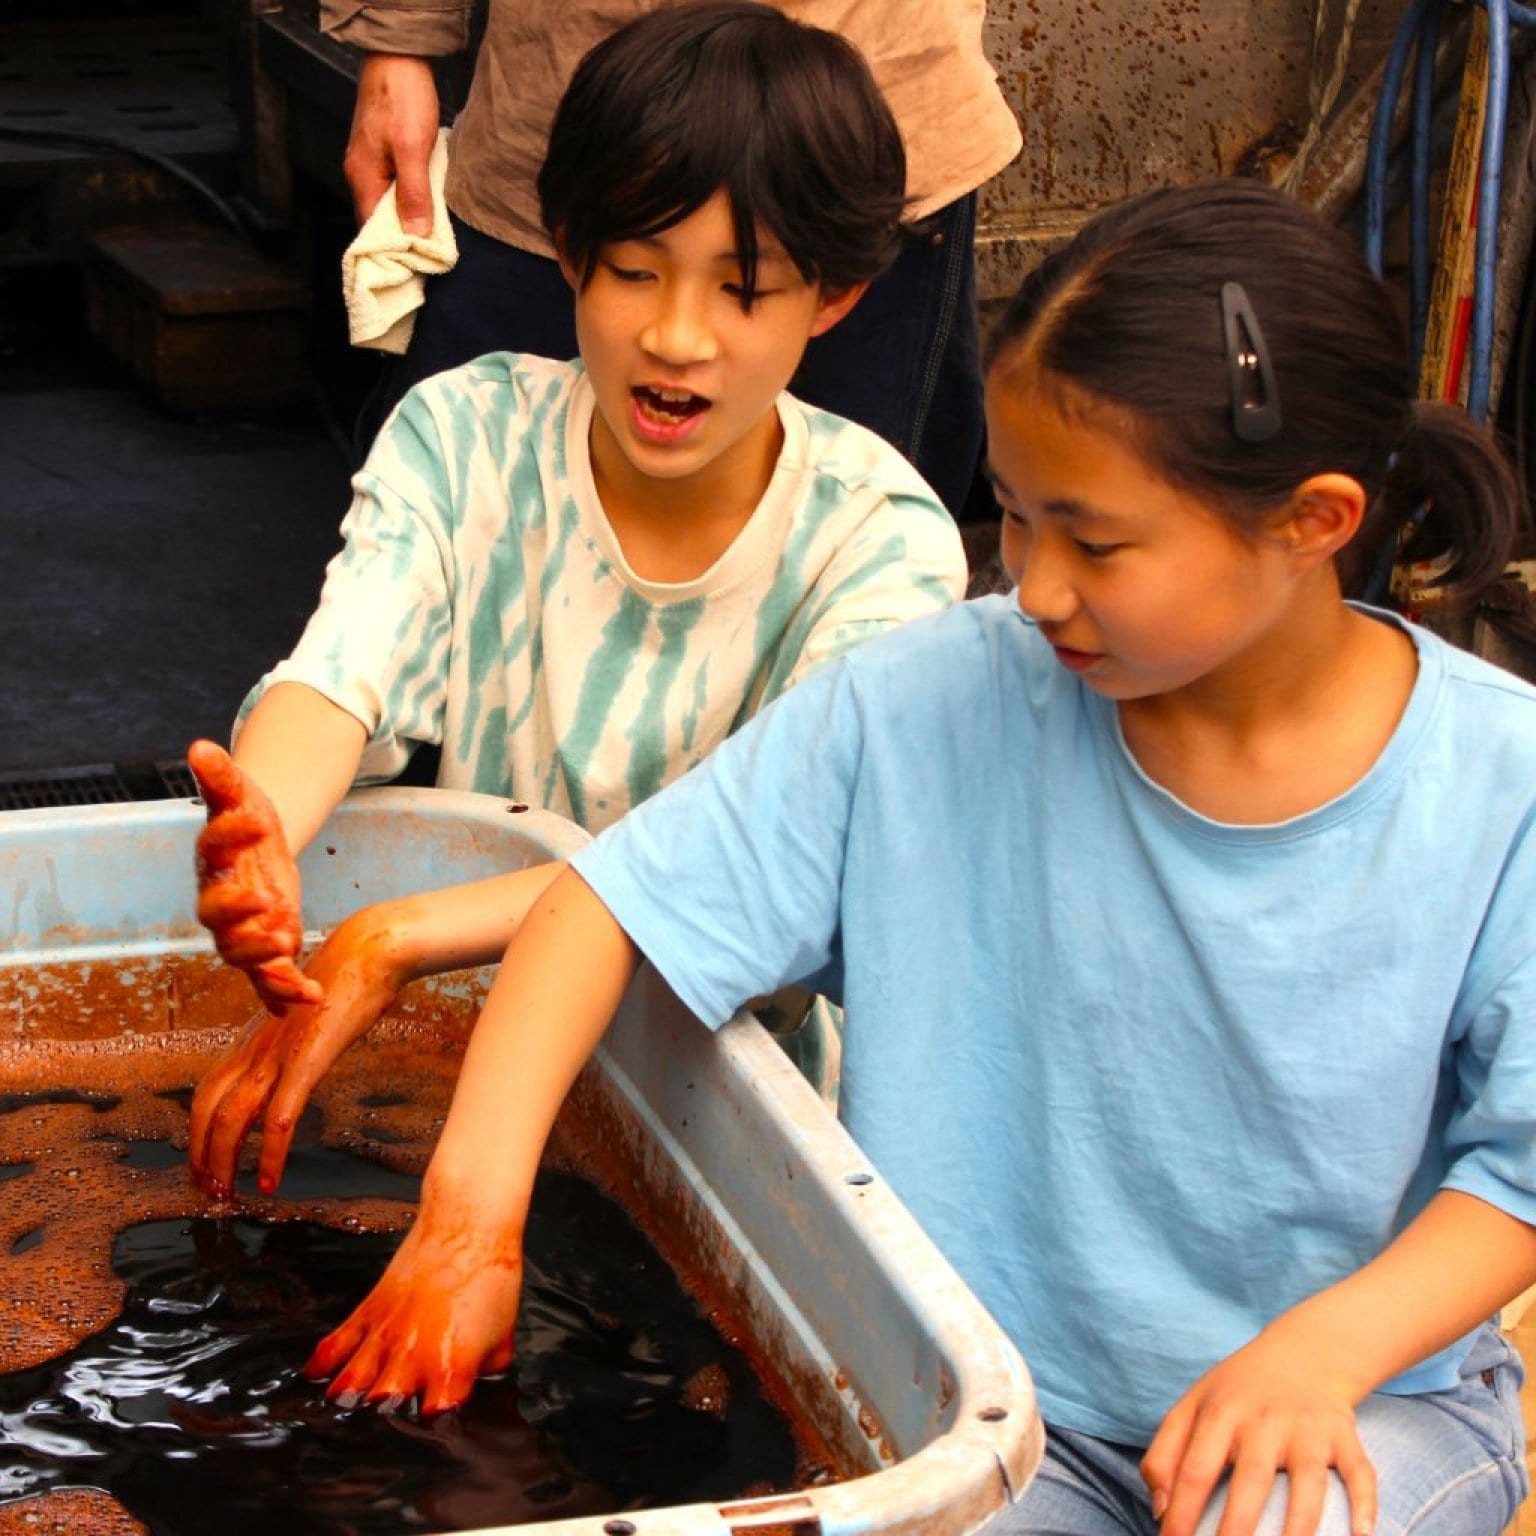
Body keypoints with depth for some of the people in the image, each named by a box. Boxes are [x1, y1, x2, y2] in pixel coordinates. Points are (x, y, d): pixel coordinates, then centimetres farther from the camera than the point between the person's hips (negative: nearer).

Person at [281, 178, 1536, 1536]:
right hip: (993, 1395, 0)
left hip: (1368, 1389, 0)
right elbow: (624, 899, -8)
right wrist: (474, 1207, -18)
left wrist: (1323, 1348, -23)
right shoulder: (940, 704, -10)